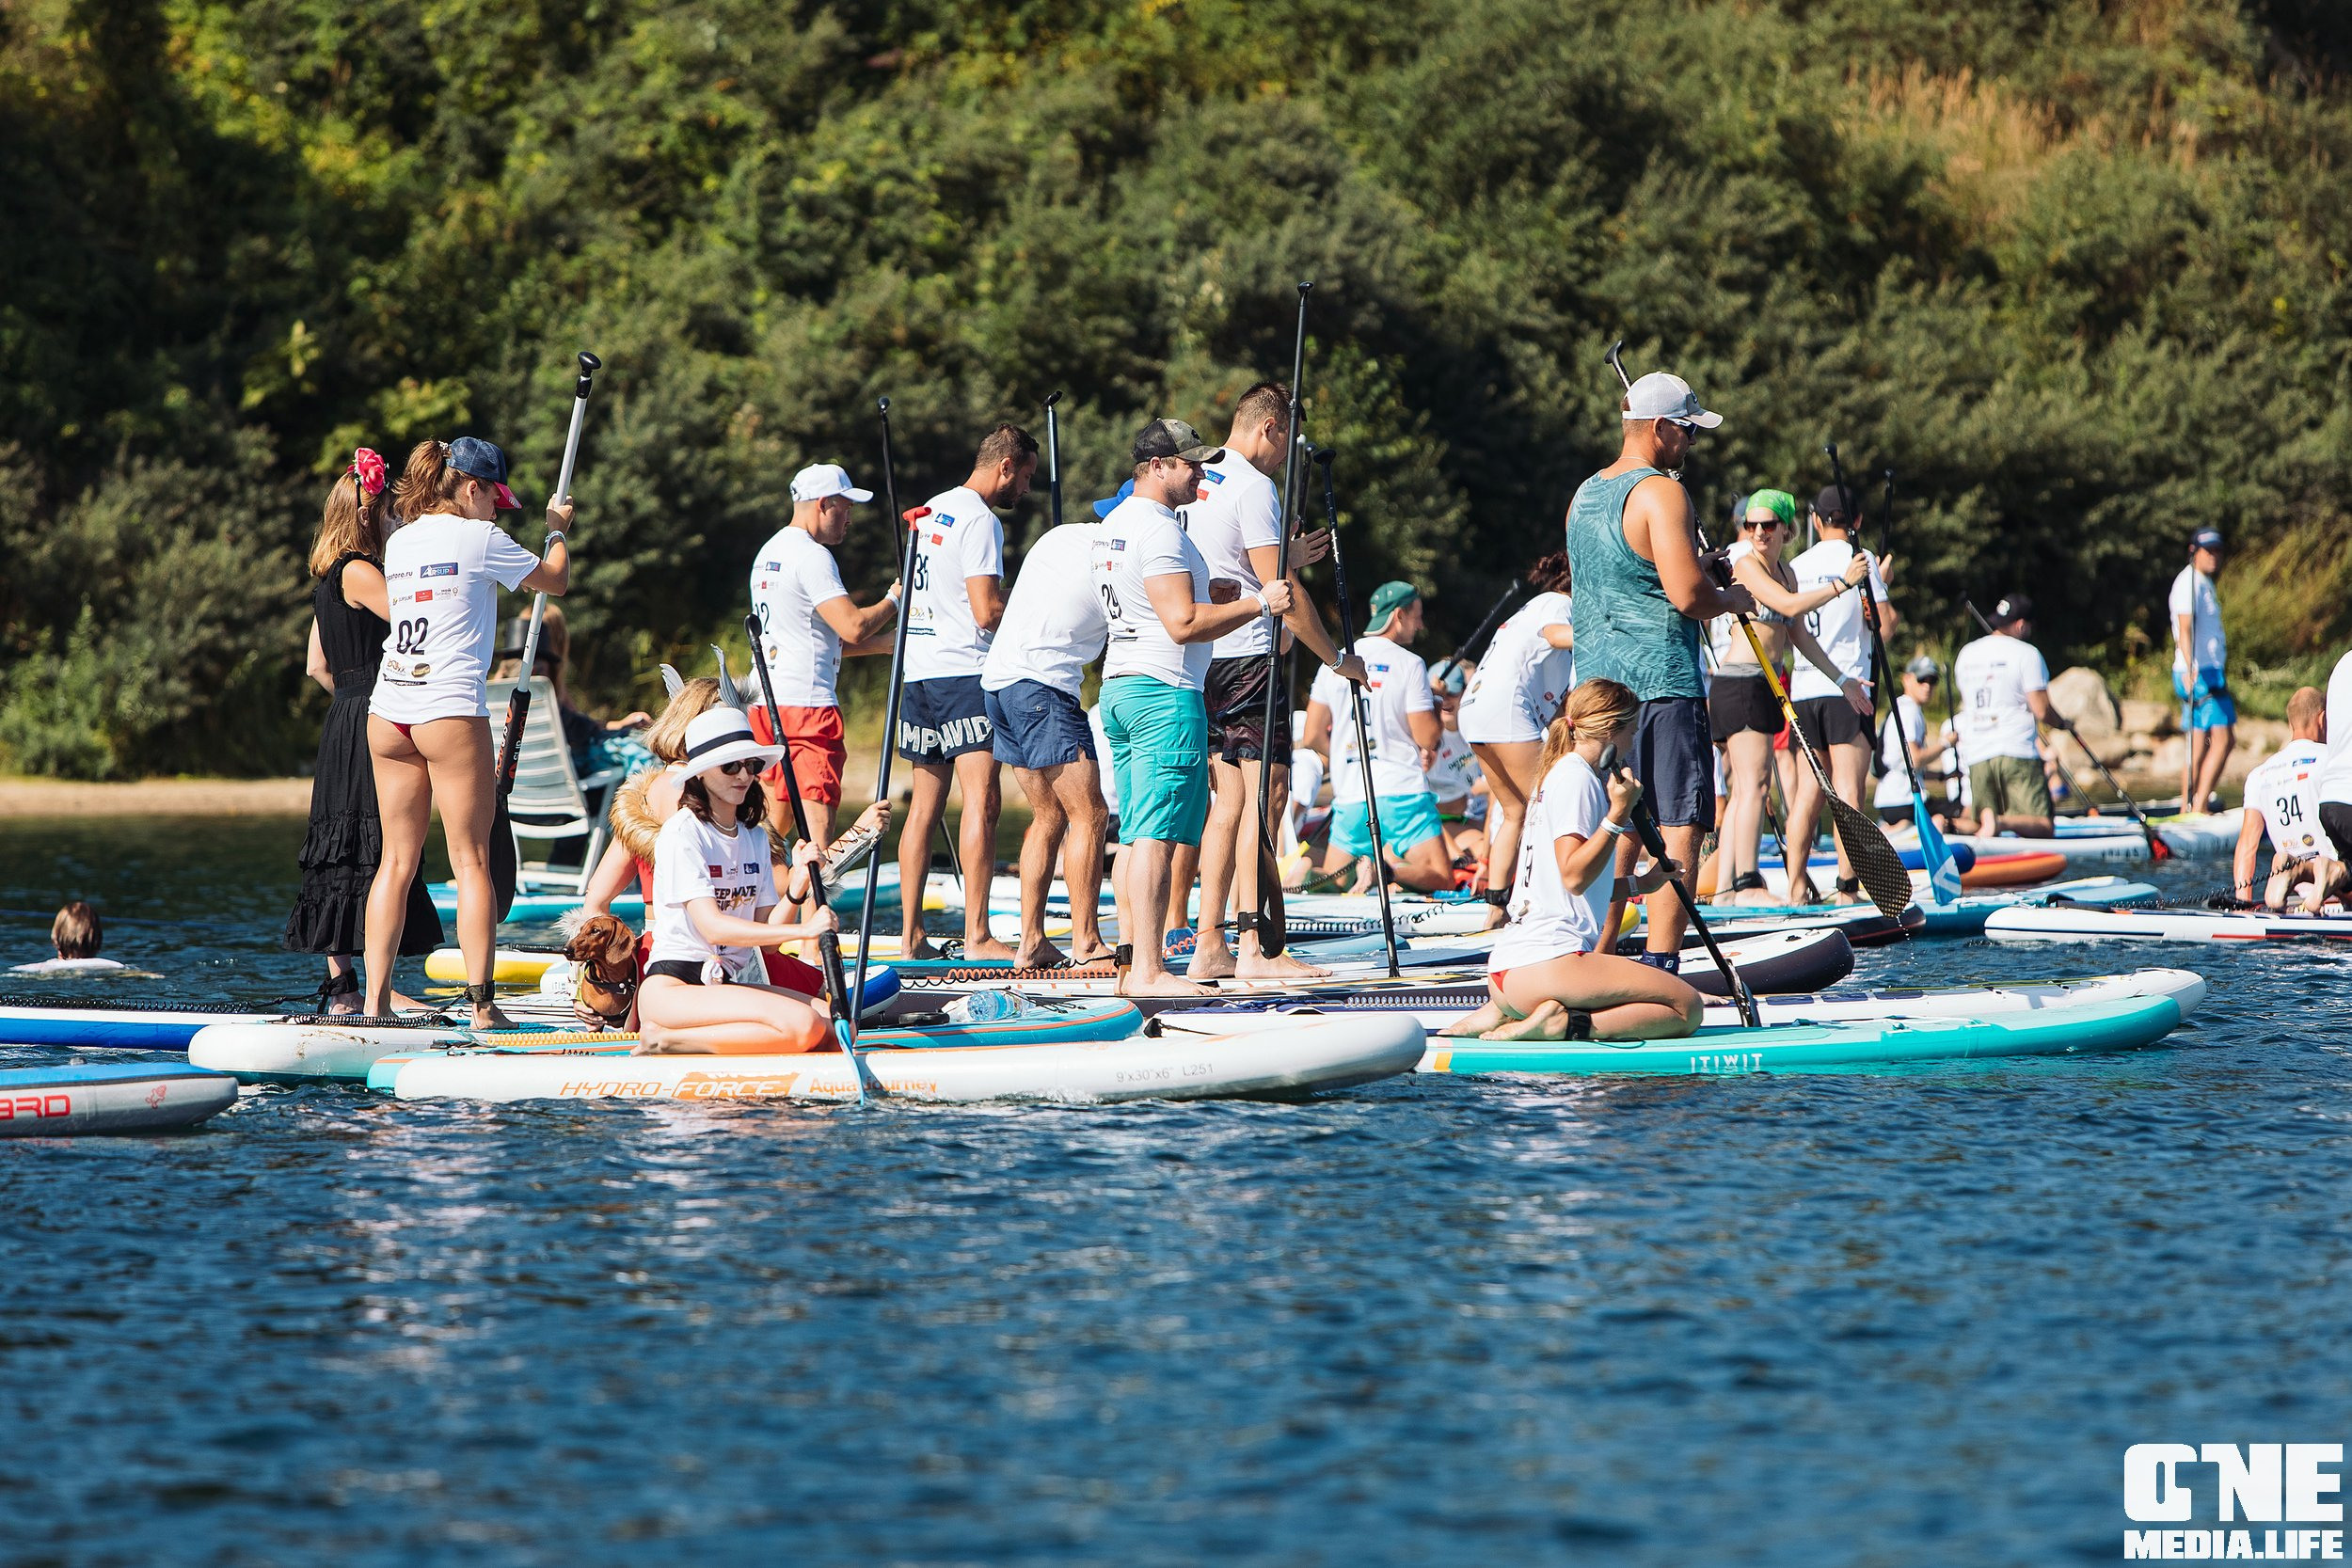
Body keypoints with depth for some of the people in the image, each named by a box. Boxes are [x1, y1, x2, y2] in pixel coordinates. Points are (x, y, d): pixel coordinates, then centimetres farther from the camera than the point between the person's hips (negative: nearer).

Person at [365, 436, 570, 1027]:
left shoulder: (399, 543, 13)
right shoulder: (480, 539, -4)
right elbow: (556, 581, 9)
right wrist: (558, 531, 28)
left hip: (387, 712, 6)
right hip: (450, 712, -6)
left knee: (397, 860, 9)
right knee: (471, 860, -3)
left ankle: (375, 999, 6)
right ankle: (481, 1004, -7)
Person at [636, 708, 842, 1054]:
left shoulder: (755, 839, 16)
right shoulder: (682, 834, -8)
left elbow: (767, 937, 10)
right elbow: (713, 928, -19)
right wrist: (802, 930, -24)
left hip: (728, 984, 8)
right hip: (670, 989, -8)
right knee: (802, 1025, -28)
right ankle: (665, 1040, -16)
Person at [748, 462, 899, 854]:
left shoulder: (768, 553, 20)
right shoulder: (811, 556, -11)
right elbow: (853, 627, -19)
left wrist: (890, 641, 18)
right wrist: (893, 599, -1)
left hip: (764, 703, 9)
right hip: (806, 704, -9)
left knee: (771, 822, 12)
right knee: (817, 822, -13)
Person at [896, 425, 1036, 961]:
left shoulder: (930, 512, 18)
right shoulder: (980, 520, -11)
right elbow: (987, 611, -17)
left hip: (919, 674, 9)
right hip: (963, 672, -9)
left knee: (924, 806, 10)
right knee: (982, 801, -11)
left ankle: (910, 934, 10)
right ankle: (977, 935, -18)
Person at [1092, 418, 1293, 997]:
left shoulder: (1114, 524, 18)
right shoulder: (1159, 530, -14)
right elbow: (1182, 624, -21)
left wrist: (1210, 598, 21)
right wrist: (1257, 603, -14)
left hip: (1119, 688, 10)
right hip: (1165, 694, -10)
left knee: (1138, 837, 10)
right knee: (1156, 838, -12)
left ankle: (1134, 962, 10)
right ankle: (1147, 971, -15)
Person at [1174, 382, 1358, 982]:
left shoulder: (1198, 482, 16)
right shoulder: (1253, 488, -11)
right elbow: (1281, 594, -16)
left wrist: (1286, 558, 25)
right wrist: (1336, 659, -9)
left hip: (1202, 662, 9)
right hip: (1248, 658, -9)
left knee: (1228, 800, 9)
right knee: (1264, 794, -9)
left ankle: (1209, 947, 5)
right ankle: (1254, 949, -14)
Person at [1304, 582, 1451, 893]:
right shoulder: (1410, 664, -4)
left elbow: (1313, 734, 12)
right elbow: (1428, 737, -6)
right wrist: (1436, 704, 14)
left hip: (1349, 796, 4)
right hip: (1404, 791, -4)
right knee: (1440, 877, -2)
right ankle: (1386, 870, -30)